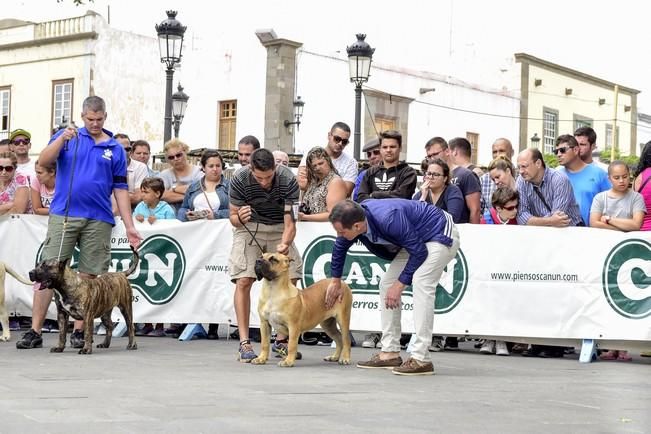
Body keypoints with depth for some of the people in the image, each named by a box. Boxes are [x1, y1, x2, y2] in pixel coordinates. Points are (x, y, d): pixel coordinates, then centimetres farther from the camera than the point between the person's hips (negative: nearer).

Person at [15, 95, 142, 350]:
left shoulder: (116, 150, 11)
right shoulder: (66, 137, 8)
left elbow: (120, 190, 11)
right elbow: (43, 161, -6)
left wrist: (129, 226, 5)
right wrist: (62, 139, -20)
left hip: (98, 220, 1)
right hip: (63, 215, -1)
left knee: (88, 276, 2)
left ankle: (79, 331, 10)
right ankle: (34, 331, -3)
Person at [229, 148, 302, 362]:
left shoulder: (288, 180, -27)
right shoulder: (240, 178, -25)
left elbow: (289, 222, -26)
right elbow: (233, 216, -14)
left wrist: (285, 244, -46)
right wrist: (239, 218, -39)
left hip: (279, 228, 1)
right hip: (249, 226, -1)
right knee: (243, 281, -16)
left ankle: (281, 340, 7)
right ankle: (244, 342, -13)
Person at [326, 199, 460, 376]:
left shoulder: (389, 219, -38)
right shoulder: (353, 218, -13)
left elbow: (419, 252, -27)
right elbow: (340, 248, 10)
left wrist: (400, 284, -20)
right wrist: (335, 281, 21)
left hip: (440, 234, -9)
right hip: (415, 239, 9)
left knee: (420, 283, -27)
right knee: (387, 283, 4)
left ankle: (421, 359, -28)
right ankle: (390, 353, 8)